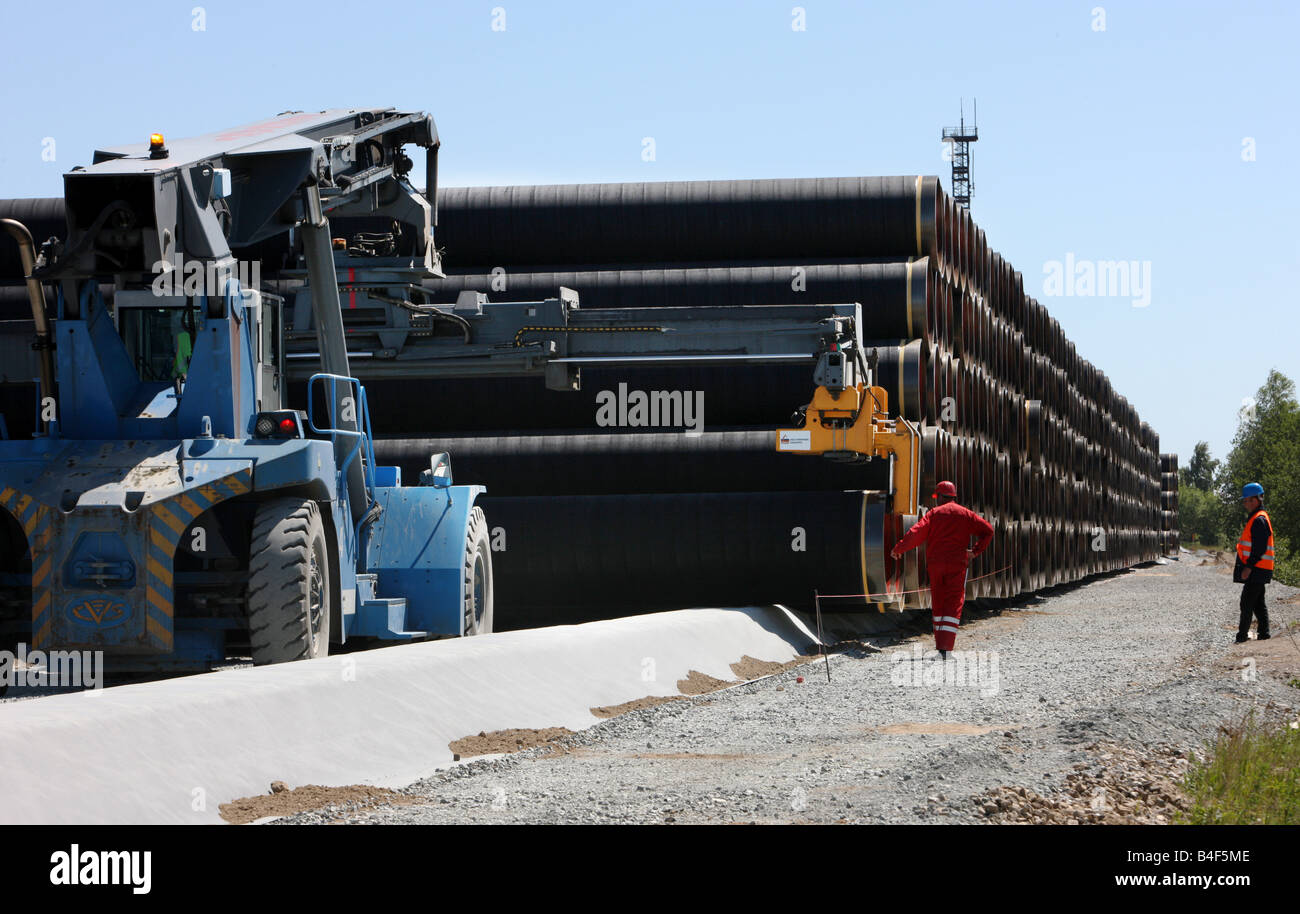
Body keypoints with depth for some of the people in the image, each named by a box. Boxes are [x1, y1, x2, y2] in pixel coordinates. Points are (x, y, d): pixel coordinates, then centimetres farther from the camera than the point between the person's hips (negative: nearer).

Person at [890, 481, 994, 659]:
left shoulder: (934, 513, 5)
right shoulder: (965, 514, 9)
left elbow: (917, 533, -8)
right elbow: (988, 530, 3)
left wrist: (898, 548, 0)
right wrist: (976, 551, 8)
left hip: (935, 564, 1)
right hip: (957, 564, -1)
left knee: (938, 605, 13)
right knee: (953, 606, -4)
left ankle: (940, 643, 16)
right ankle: (945, 646, -17)